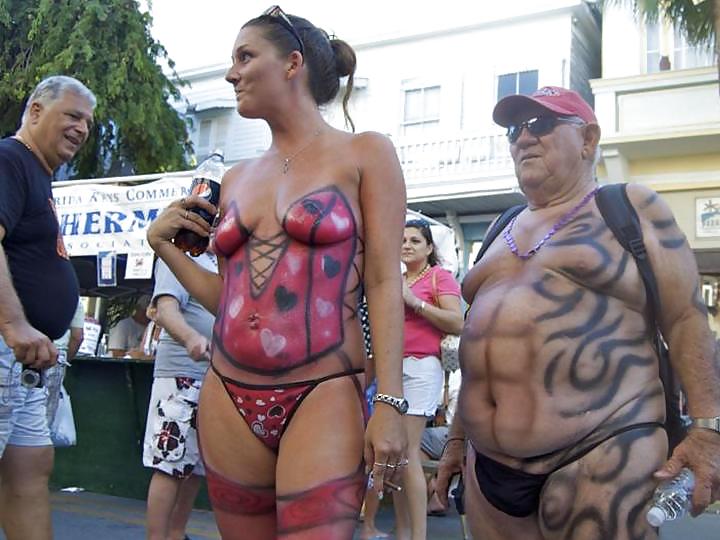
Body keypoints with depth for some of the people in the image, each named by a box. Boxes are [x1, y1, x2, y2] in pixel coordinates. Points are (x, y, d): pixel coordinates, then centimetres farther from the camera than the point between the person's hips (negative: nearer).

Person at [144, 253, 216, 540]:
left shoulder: (222, 265, 20)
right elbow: (166, 309, -21)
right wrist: (190, 337, -40)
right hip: (182, 375, -8)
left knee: (196, 466, 12)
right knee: (170, 465, -8)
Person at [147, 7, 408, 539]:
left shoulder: (364, 154, 0)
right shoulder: (236, 179, 14)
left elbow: (384, 284, -7)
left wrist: (389, 403, -13)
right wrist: (163, 243, 12)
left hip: (322, 397, -5)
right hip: (229, 399, 6)